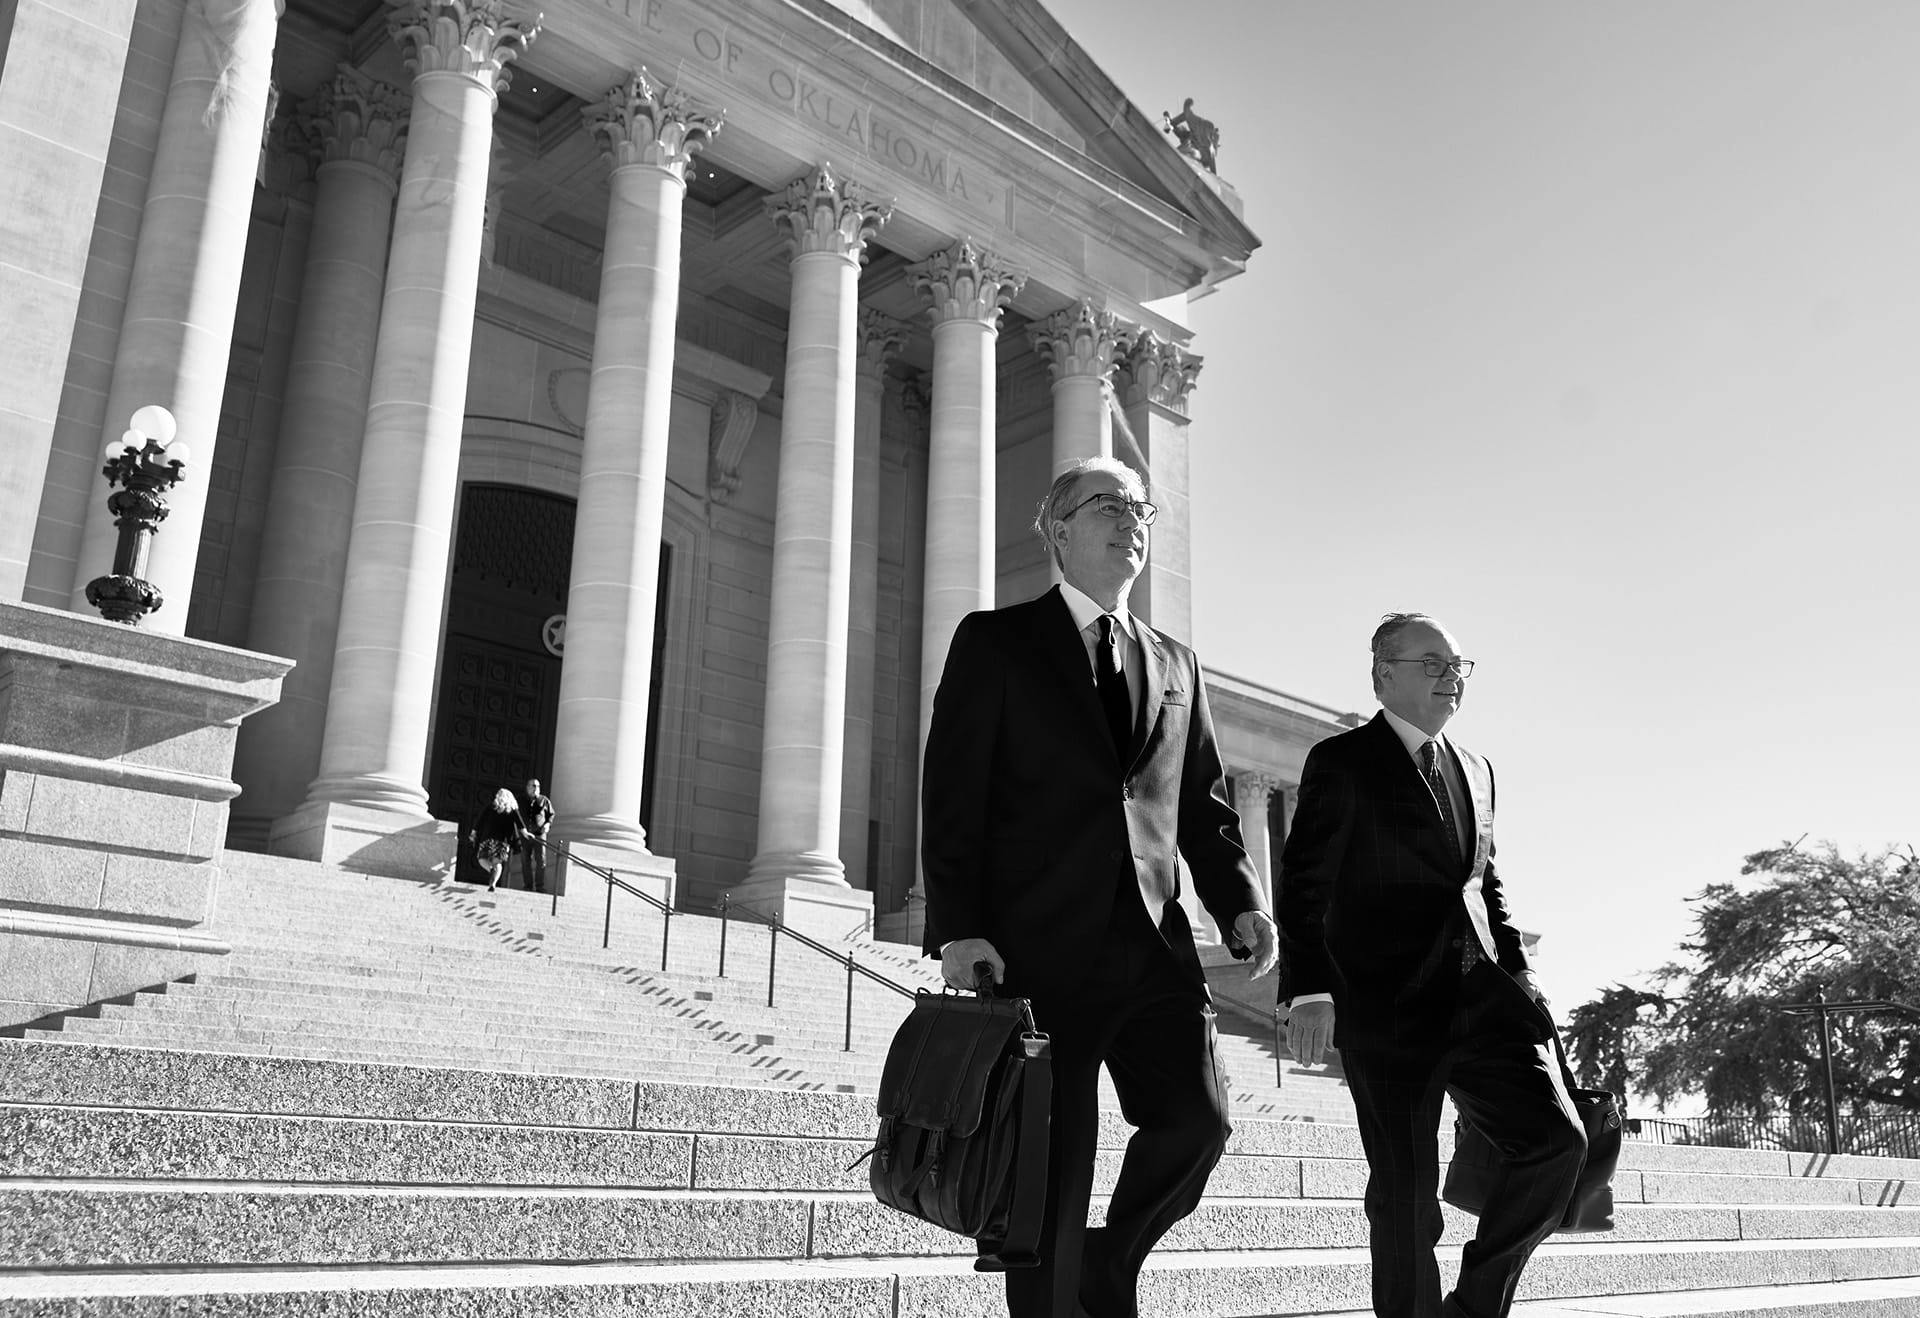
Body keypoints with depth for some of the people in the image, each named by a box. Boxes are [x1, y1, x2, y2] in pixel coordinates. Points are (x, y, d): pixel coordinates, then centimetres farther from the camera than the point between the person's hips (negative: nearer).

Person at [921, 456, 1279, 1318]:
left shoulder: (1175, 664, 19)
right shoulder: (997, 641, 5)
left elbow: (1204, 804, 18)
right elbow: (952, 792, -3)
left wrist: (1240, 903, 2)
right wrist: (958, 928, -12)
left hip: (1156, 944, 4)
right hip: (1041, 945, -4)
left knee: (1198, 1118, -7)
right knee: (1052, 1170, 0)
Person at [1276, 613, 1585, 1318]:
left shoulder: (1476, 768, 20)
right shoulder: (1342, 762, -1)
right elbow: (1304, 883, -7)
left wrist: (1516, 968, 14)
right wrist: (1309, 991, -18)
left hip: (1481, 996, 6)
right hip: (1389, 1007, -6)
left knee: (1558, 1140, -6)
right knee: (1406, 1193, -2)